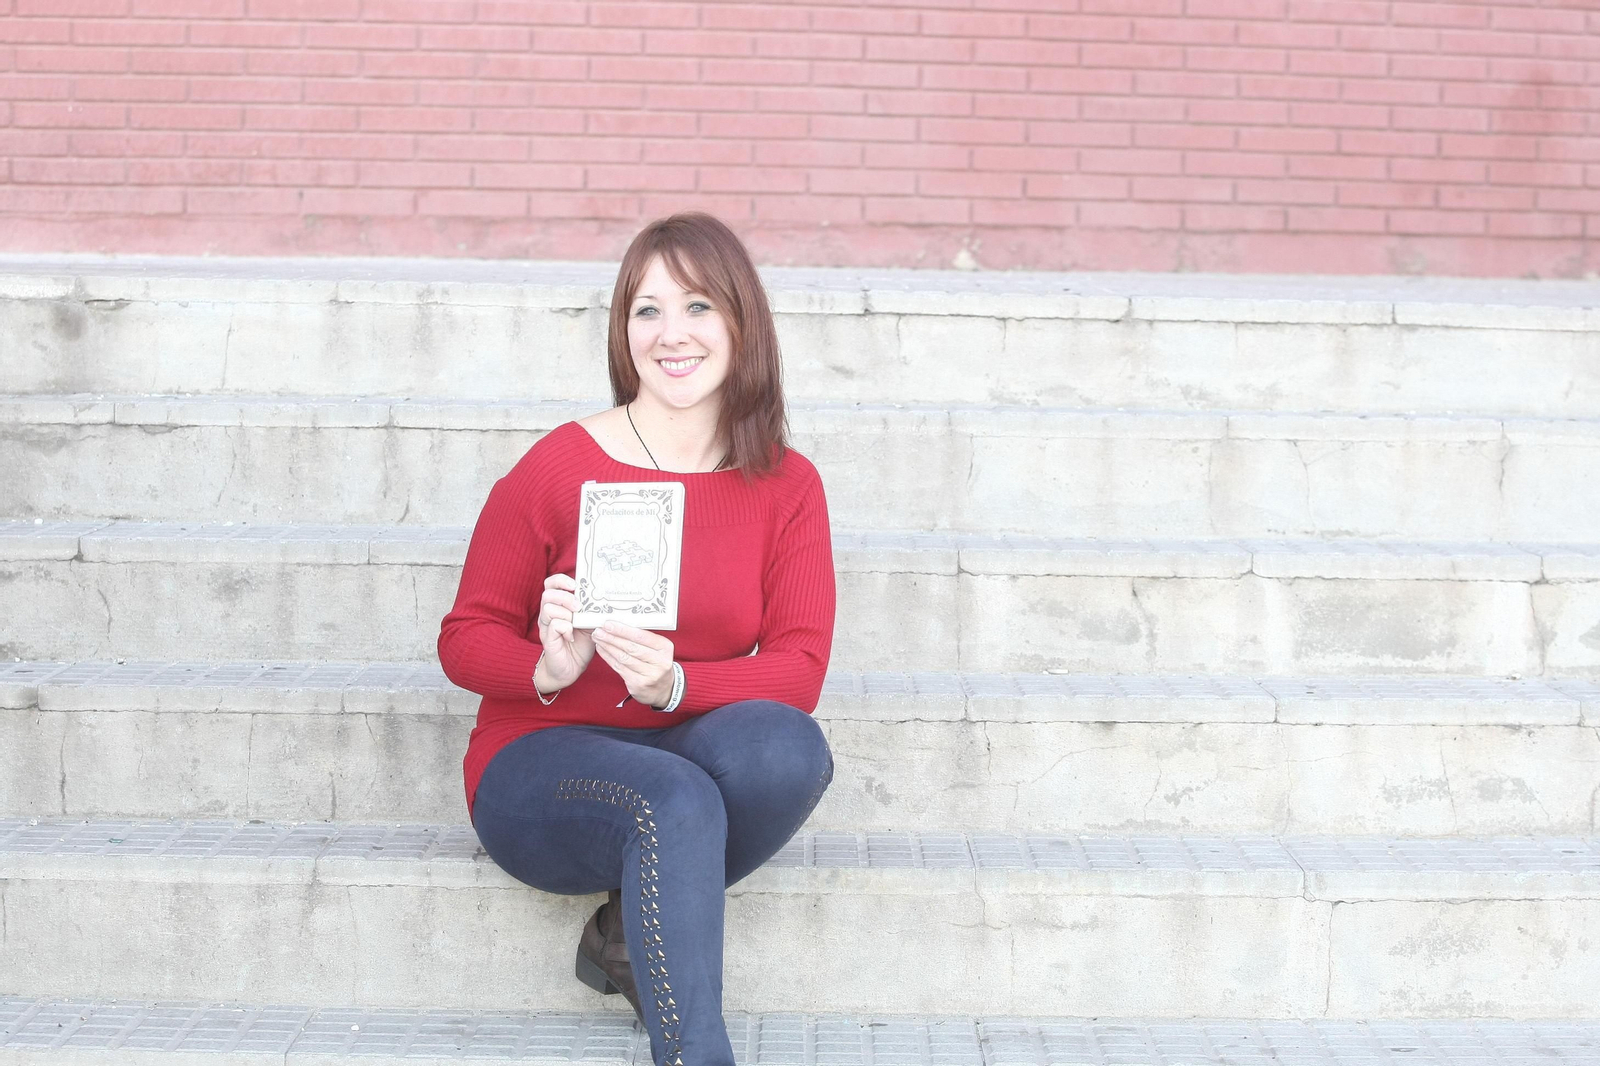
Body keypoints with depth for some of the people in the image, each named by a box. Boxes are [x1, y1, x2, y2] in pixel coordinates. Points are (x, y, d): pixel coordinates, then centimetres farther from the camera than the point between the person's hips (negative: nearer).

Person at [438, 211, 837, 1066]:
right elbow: (464, 640, 0)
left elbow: (799, 669, -4)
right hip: (540, 771, -3)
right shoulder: (559, 466, -6)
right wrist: (549, 669, -23)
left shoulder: (787, 486, 2)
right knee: (674, 799, -36)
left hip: (694, 756, 3)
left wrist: (674, 685, -23)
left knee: (788, 746, -31)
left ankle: (631, 932, -11)